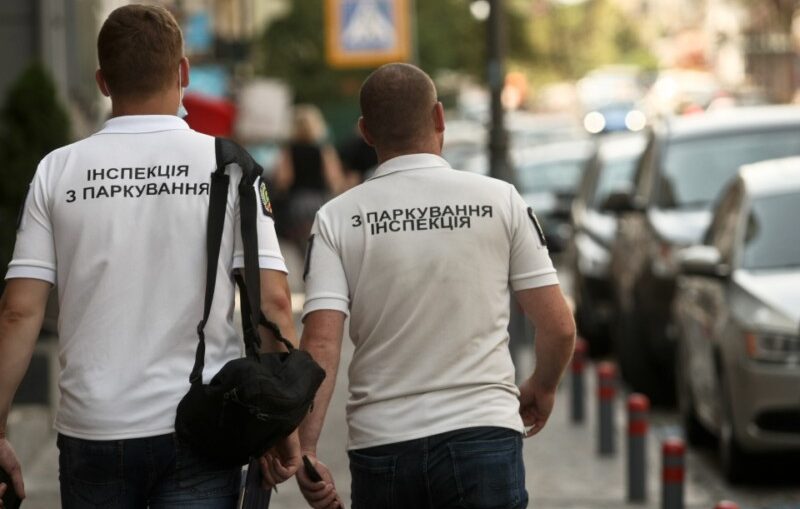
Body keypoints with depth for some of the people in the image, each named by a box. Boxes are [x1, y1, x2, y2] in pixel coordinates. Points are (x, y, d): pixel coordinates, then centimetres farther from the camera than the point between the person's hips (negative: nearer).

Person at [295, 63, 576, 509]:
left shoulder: (337, 218, 1)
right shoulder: (500, 200, 0)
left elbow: (320, 345, -10)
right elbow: (559, 327, 2)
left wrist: (305, 450, -11)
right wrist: (542, 388, 21)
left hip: (380, 443, 2)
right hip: (482, 434, -1)